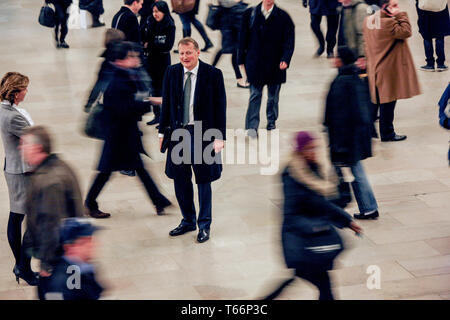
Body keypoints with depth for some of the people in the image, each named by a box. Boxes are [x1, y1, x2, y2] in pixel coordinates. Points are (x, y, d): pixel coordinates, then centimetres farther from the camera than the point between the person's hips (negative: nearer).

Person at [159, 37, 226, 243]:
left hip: (203, 134, -4)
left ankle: (204, 225, 20)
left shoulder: (213, 74, -8)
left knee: (203, 180, 7)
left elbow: (220, 107, -6)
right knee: (180, 180, 11)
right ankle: (188, 221, 28)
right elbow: (166, 103, 9)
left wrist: (219, 137, -10)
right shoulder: (172, 73, 3)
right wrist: (162, 132, 7)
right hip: (178, 132, 4)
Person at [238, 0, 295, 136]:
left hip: (275, 64, 0)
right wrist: (242, 60, 3)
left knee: (273, 96, 13)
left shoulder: (283, 17, -4)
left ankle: (271, 121, 31)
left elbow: (289, 41, -5)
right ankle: (252, 126, -3)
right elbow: (243, 38, 5)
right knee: (255, 95, -2)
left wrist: (285, 60, -18)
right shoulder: (250, 14, 0)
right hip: (255, 63, 0)